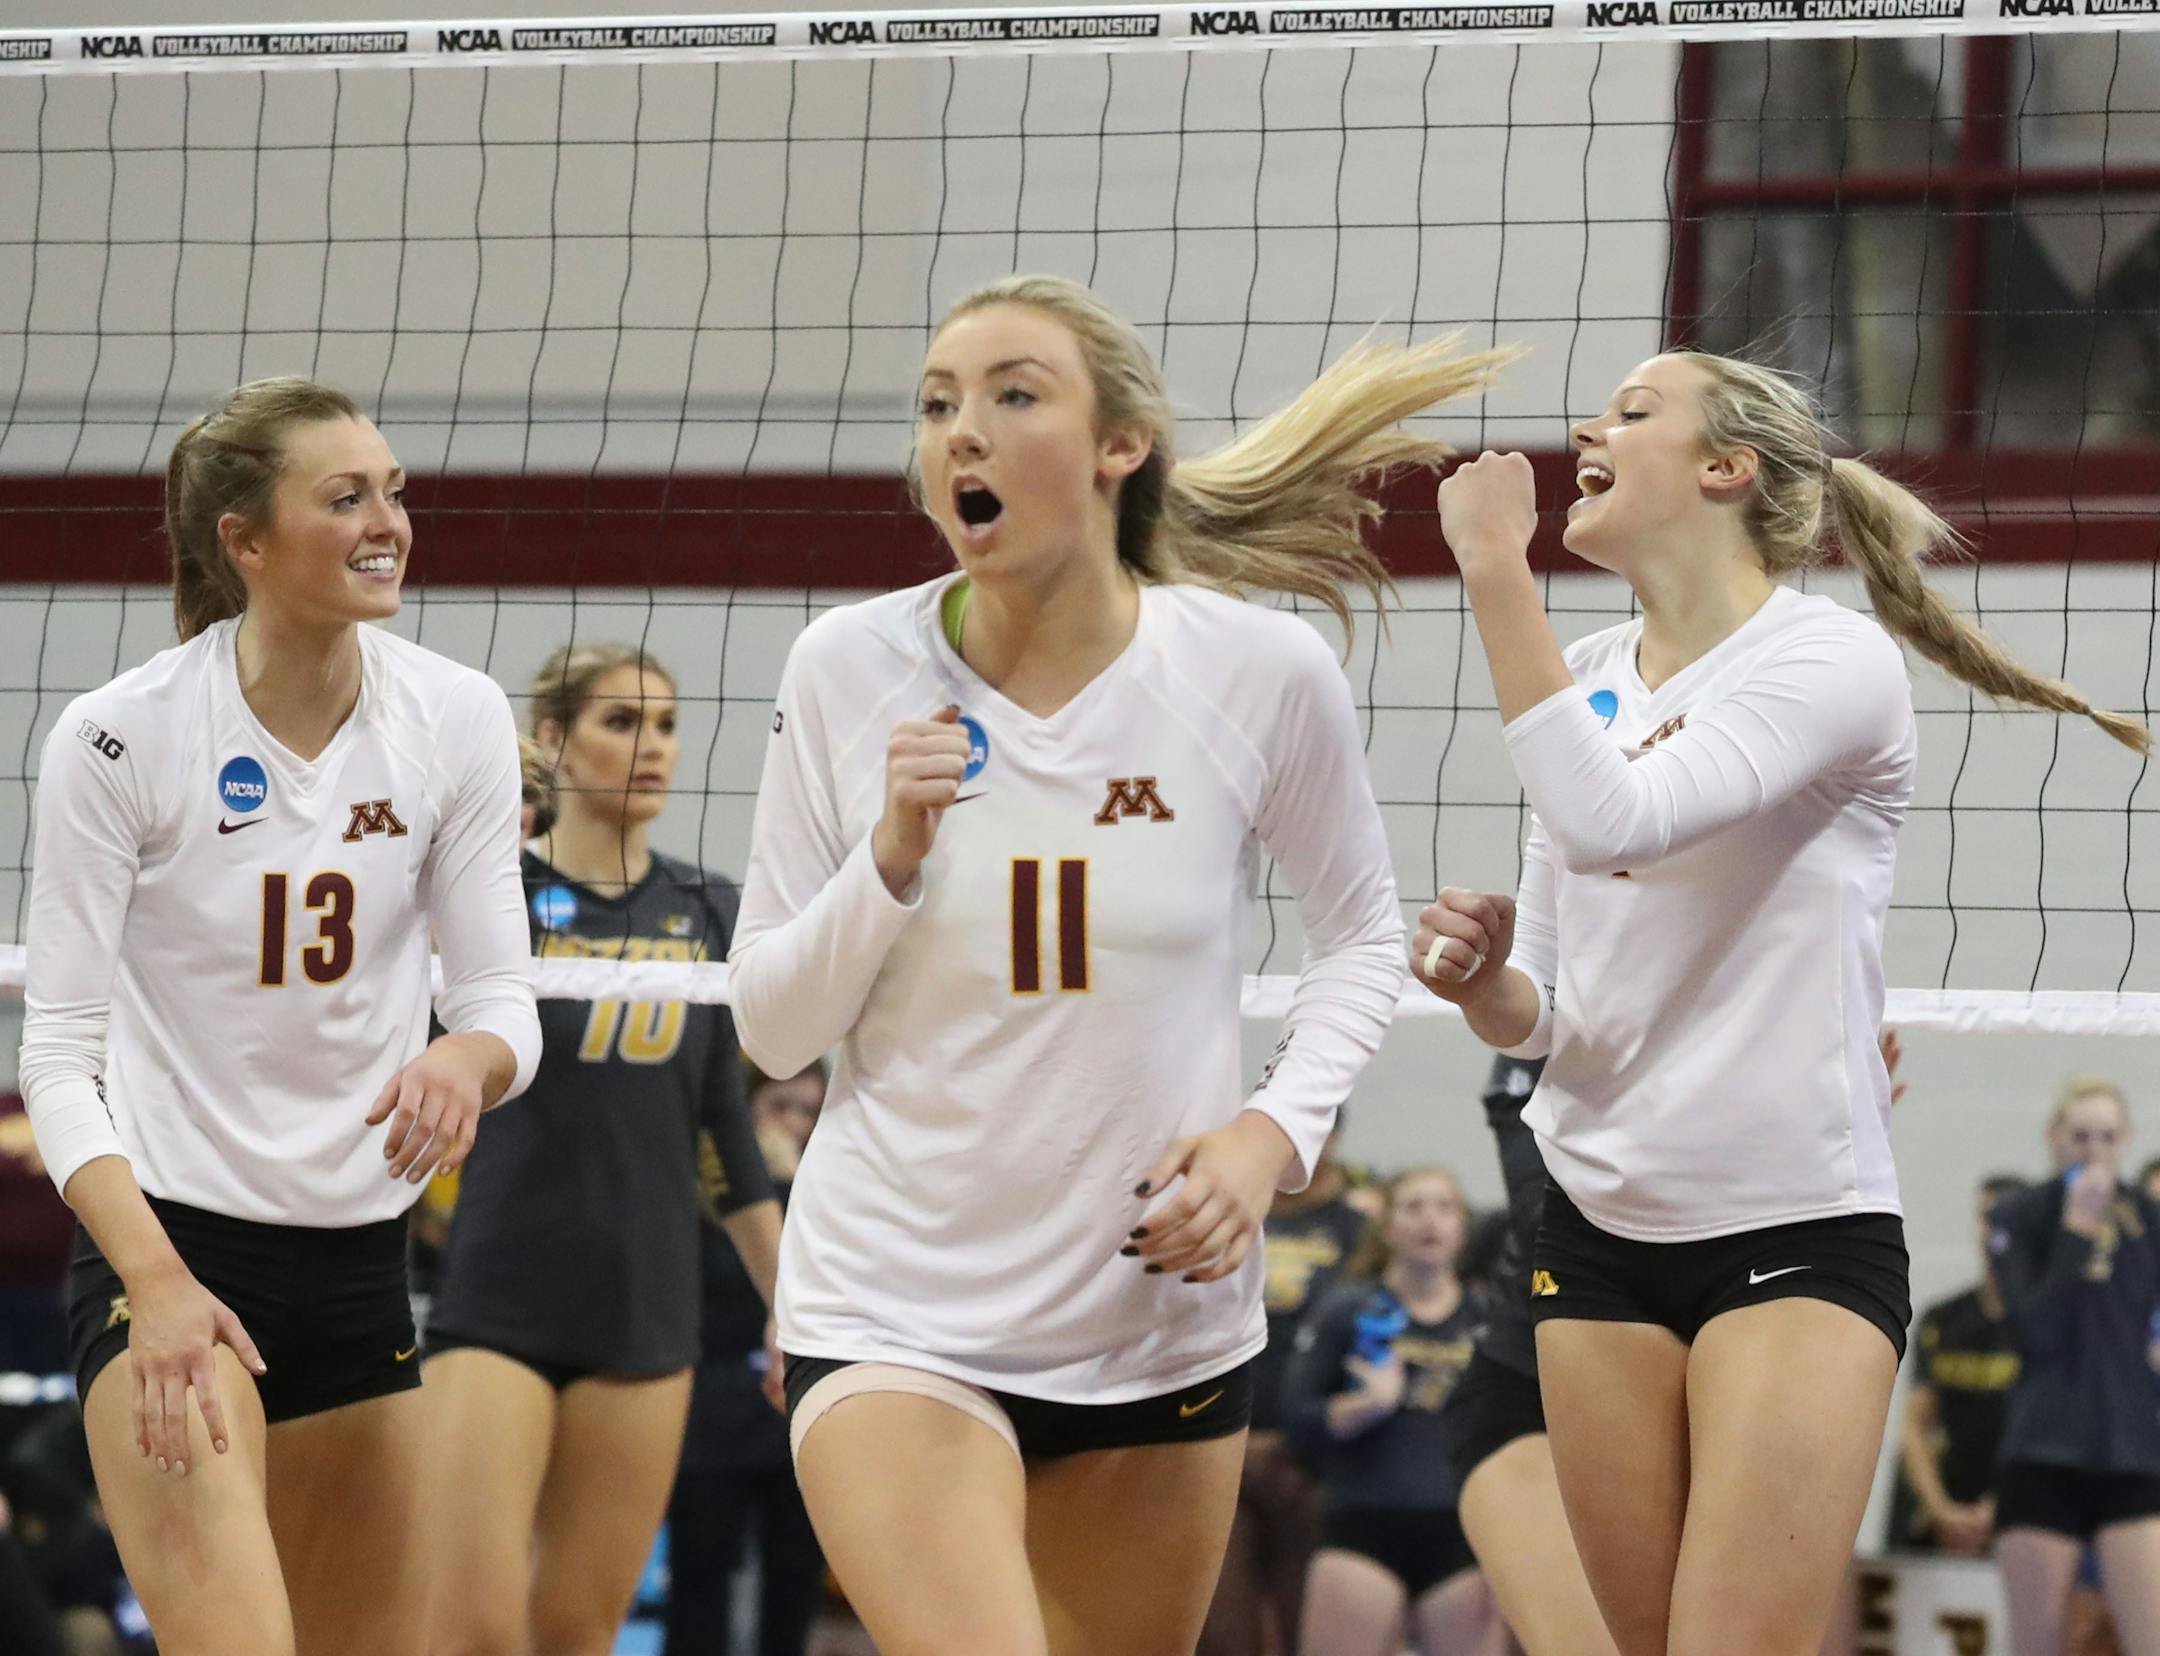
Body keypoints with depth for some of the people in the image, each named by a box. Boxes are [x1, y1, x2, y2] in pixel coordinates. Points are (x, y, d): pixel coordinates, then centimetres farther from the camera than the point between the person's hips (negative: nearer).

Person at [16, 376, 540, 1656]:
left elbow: (502, 997, 1)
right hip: (170, 1246, -5)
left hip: (363, 1257, 5)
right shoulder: (120, 737, -12)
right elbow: (58, 1052, -11)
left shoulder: (459, 718, -2)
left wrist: (464, 1061, -25)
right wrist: (155, 1284, -24)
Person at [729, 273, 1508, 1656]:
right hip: (895, 1314, -2)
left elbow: (1362, 930, 9)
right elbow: (771, 1025, -1)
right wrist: (893, 858, -18)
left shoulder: (1264, 673, -8)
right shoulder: (850, 670, -7)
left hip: (1165, 1316, 2)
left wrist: (1277, 1130, -7)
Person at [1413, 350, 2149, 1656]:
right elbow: (1543, 1013, 13)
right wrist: (1486, 983, -10)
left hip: (1799, 1239, -6)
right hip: (1602, 1238, 6)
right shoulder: (1589, 682, 10)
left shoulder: (1833, 659, -11)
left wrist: (1493, 567, -23)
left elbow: (1611, 818, -28)